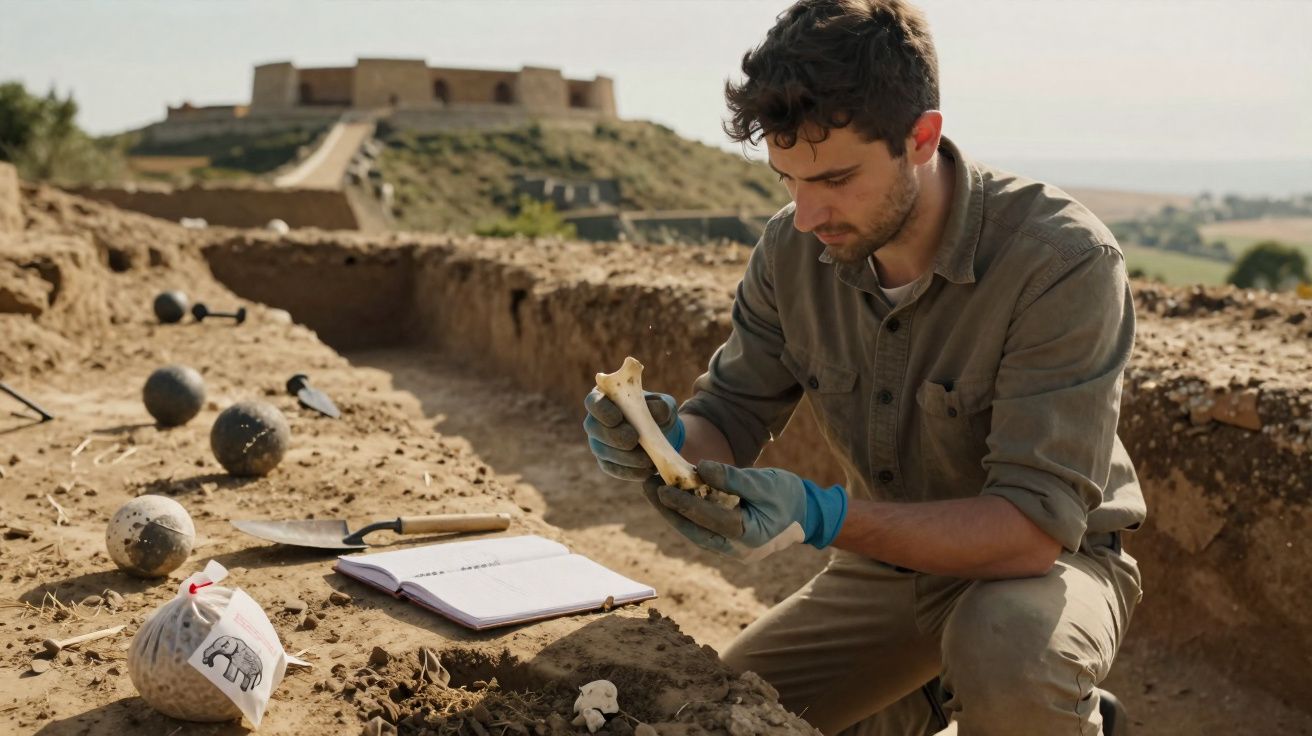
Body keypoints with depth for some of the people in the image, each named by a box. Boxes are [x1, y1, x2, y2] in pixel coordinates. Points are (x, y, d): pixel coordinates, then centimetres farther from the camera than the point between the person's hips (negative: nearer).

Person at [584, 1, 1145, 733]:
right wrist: (667, 436, -28)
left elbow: (1035, 524, -31)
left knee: (1006, 650, -38)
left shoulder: (1063, 260, -28)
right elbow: (731, 418, -3)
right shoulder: (792, 250, -11)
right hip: (888, 558, 5)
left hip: (1047, 561, -5)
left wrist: (822, 517, -44)